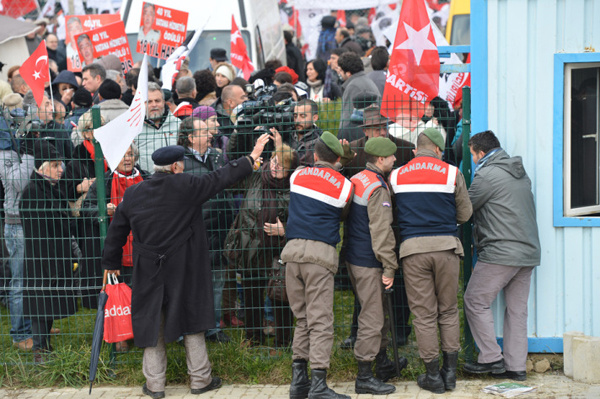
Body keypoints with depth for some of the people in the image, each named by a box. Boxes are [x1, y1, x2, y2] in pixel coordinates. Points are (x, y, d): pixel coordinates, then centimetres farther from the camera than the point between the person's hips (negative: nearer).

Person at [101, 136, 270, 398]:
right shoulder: (185, 187, -11)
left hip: (149, 272, 3)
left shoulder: (133, 194, 1)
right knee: (191, 319, 9)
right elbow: (221, 178, -5)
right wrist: (252, 158, 6)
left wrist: (111, 263, 22)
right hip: (184, 269, -3)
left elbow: (116, 232, 9)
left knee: (151, 324, 10)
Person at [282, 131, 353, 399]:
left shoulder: (297, 176, 13)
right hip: (321, 252, -4)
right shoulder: (344, 185, 5)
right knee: (320, 320, -5)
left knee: (302, 317, 12)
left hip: (293, 248, 4)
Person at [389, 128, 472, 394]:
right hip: (446, 245, 0)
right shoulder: (451, 173, 2)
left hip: (413, 248, 0)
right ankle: (450, 372, 15)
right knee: (448, 311, 12)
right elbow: (465, 214, 7)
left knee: (424, 314, 5)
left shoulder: (396, 176, 7)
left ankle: (433, 375, 10)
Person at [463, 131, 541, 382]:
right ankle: (516, 367, 11)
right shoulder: (520, 174, 16)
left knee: (475, 301, 3)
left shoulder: (487, 175, -9)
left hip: (501, 252, -8)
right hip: (529, 252, 8)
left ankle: (491, 358, 2)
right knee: (517, 309, 10)